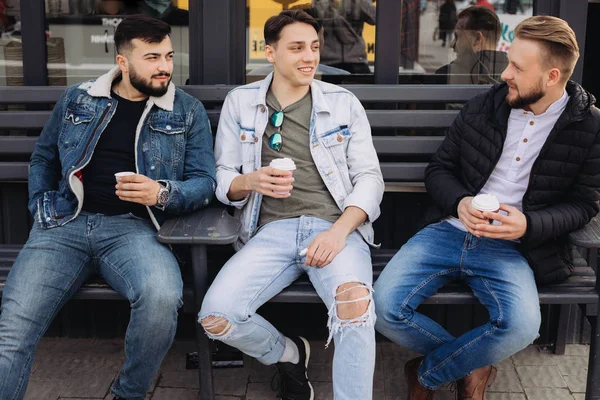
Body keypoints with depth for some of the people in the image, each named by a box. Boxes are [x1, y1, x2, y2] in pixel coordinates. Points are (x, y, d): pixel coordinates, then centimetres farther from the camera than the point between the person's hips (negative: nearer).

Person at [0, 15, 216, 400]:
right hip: (65, 224, 2)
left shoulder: (188, 111, 10)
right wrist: (41, 209, 13)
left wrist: (162, 193, -13)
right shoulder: (77, 99, 16)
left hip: (132, 226, -1)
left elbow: (204, 181, 6)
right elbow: (43, 157, 28)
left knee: (162, 298, -34)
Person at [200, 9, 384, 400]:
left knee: (355, 302, -36)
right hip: (271, 232, 2)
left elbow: (370, 177, 4)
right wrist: (251, 182, -13)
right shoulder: (239, 102, 12)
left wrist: (339, 230, -14)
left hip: (336, 228, -2)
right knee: (216, 316, -21)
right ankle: (288, 354, 11)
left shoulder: (344, 103, 10)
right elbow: (222, 179, 12)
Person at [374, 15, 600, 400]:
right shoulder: (483, 107, 6)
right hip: (449, 231, 3)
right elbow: (439, 169, 12)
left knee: (520, 326, -32)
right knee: (386, 306, -19)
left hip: (510, 248, -2)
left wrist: (529, 225, -17)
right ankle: (470, 365, 10)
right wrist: (459, 202, -11)